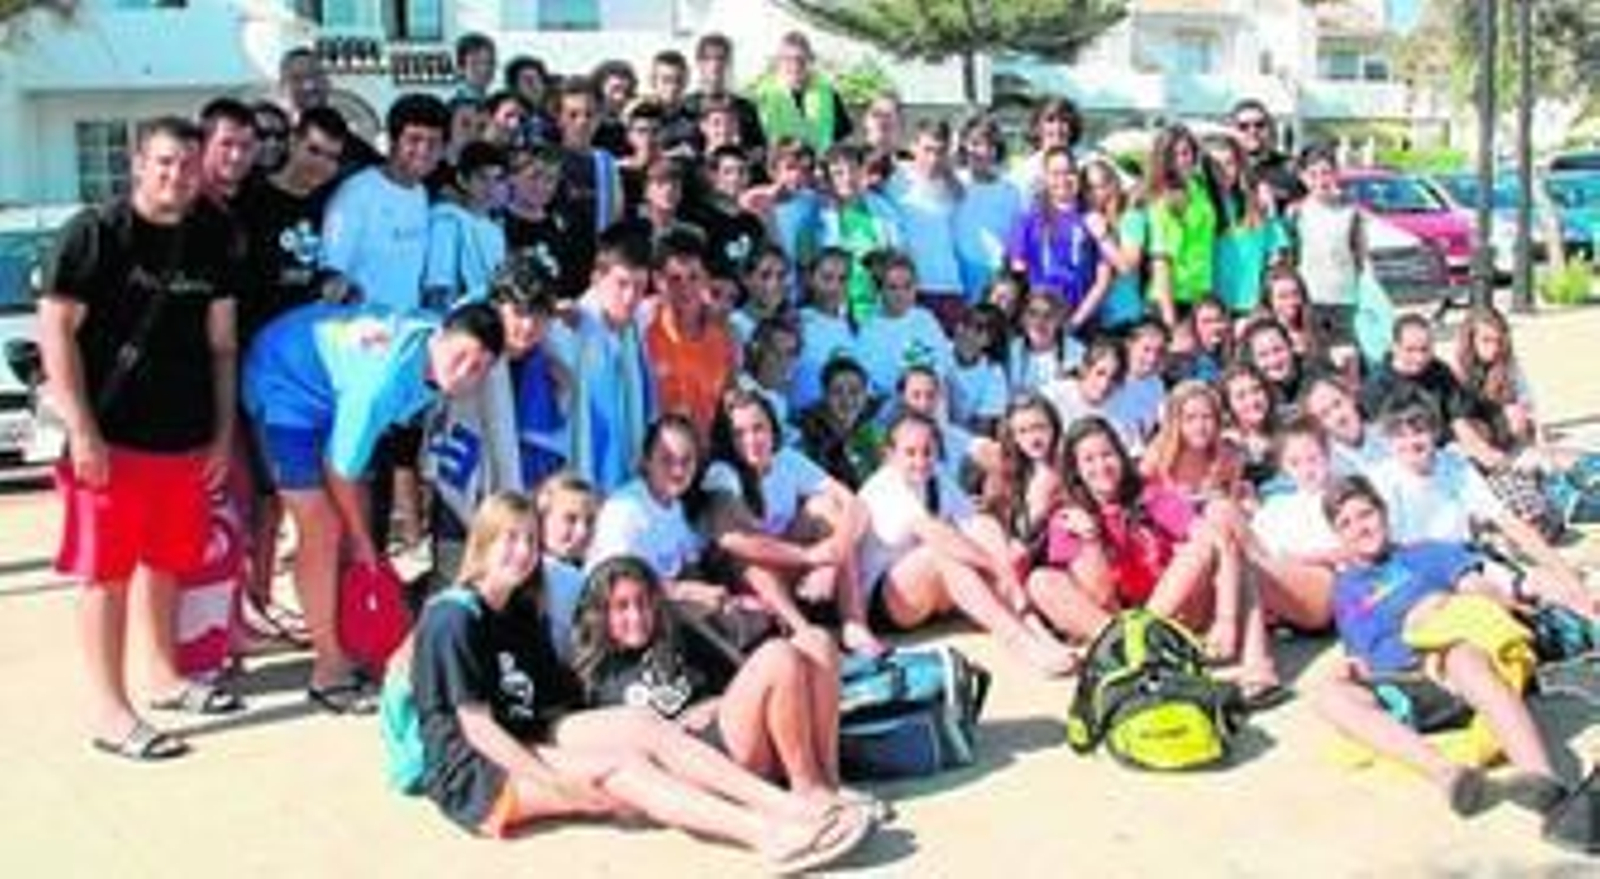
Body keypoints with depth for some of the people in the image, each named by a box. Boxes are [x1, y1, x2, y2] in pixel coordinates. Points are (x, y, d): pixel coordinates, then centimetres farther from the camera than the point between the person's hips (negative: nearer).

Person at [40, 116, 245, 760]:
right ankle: (109, 710, 9)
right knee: (106, 572, 2)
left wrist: (223, 430, 8)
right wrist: (82, 430, -15)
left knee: (167, 563, 17)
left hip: (186, 438, 6)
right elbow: (56, 330, -10)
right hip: (111, 437, -5)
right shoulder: (95, 233, -9)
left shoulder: (210, 240, 8)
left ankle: (165, 676, 33)